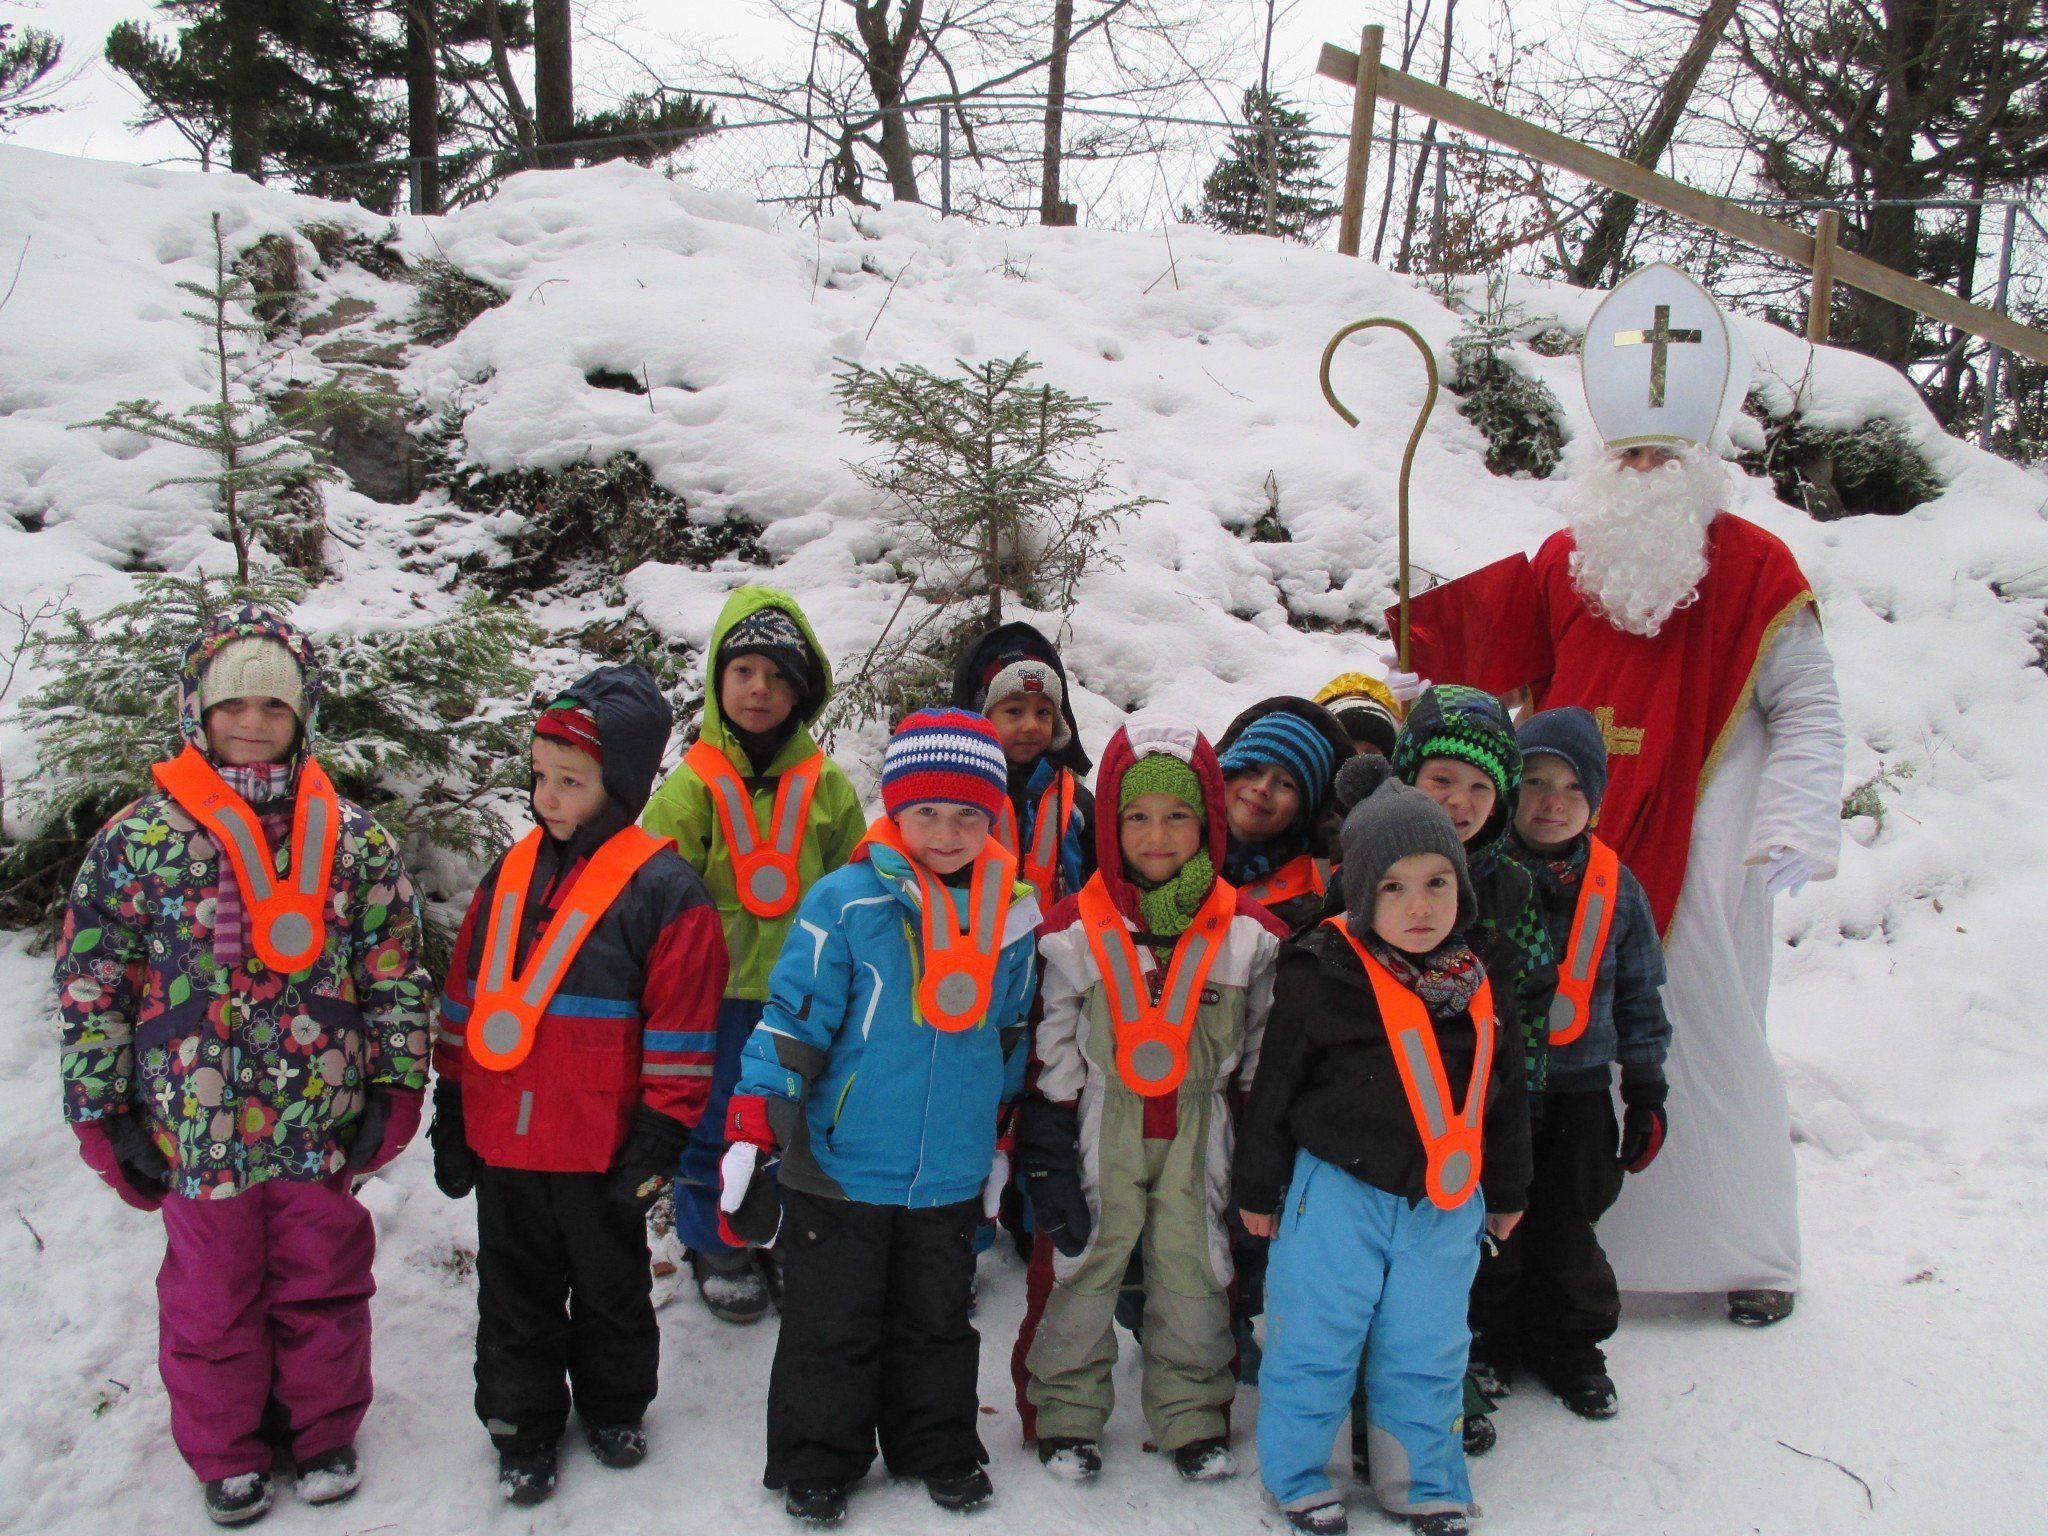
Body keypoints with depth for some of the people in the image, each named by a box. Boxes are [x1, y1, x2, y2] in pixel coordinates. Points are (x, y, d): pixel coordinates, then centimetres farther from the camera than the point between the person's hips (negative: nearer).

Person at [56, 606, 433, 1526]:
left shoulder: (353, 839, 0)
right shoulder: (137, 838, -4)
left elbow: (397, 973, 4)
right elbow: (89, 984, -1)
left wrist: (393, 1089, 0)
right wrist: (103, 1114, -2)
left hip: (323, 1128, 1)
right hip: (195, 1131, -1)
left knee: (323, 1285, 15)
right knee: (213, 1297, 14)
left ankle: (324, 1431, 36)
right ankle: (227, 1451, 35)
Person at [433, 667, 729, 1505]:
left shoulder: (664, 890, -14)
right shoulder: (511, 871, 4)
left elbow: (681, 1034, -13)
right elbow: (465, 1000, 10)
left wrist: (658, 1140, -13)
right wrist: (451, 1113, 10)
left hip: (600, 1151, -4)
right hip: (500, 1144, 4)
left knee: (610, 1285, 17)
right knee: (515, 1294, 16)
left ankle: (613, 1405, 39)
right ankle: (522, 1426, 33)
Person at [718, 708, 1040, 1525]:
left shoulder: (1011, 915, 2)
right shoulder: (847, 902, -12)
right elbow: (792, 1018, -10)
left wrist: (1002, 1134, 20)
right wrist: (753, 1131, -13)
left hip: (952, 1175, 4)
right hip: (842, 1167, -3)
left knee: (938, 1321, 19)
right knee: (832, 1326, 9)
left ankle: (939, 1448, 37)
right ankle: (816, 1464, 27)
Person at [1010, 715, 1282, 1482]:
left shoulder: (1247, 934, -4)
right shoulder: (1074, 930, -8)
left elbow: (1265, 1047, 5)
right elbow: (1050, 1049, -4)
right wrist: (1047, 1150, -6)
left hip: (1202, 1132, 1)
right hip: (1100, 1130, -1)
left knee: (1196, 1274, 12)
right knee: (1078, 1269, 7)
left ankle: (1194, 1418, 31)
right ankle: (1063, 1415, 26)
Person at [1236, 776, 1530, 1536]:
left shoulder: (1482, 984, 2)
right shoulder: (1320, 974, -14)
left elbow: (1506, 1095, 14)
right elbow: (1274, 1088, -7)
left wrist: (1506, 1190, 18)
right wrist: (1260, 1188, -2)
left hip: (1444, 1201, 4)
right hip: (1337, 1192, -4)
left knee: (1427, 1352, 15)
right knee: (1315, 1341, 6)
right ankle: (1297, 1474, 27)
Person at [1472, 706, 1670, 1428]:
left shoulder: (1615, 886, 2)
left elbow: (1639, 995, 10)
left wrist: (1647, 1093, 9)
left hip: (1579, 1090, 3)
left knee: (1569, 1230, 12)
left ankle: (1567, 1347, 31)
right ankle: (1488, 1342, 28)